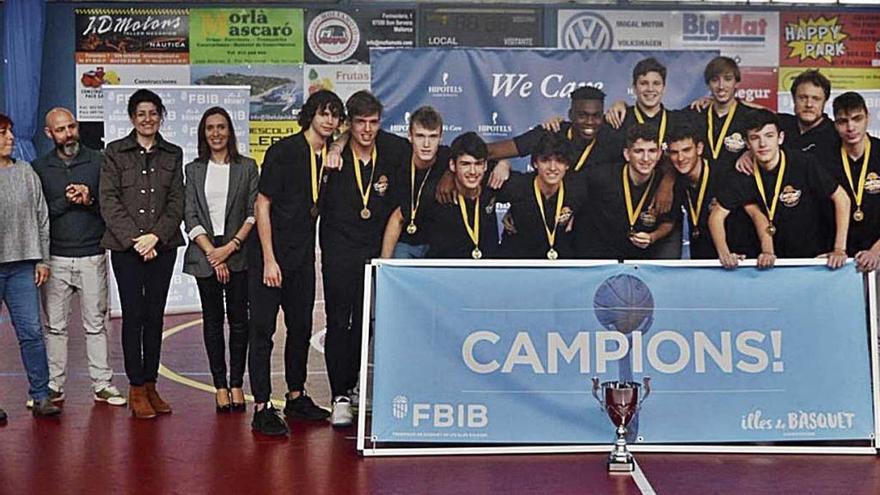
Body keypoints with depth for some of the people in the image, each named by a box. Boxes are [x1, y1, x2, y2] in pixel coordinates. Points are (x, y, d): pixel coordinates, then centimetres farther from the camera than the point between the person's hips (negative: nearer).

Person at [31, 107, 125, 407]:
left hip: (92, 256, -1)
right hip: (55, 258, 1)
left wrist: (89, 201, -15)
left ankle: (102, 385, 9)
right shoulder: (39, 168, 7)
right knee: (55, 326, 5)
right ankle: (53, 386, 13)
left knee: (96, 324, 3)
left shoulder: (98, 161, 4)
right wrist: (65, 201, -11)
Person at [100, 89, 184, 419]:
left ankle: (151, 385, 13)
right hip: (125, 247, -2)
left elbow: (177, 201, 4)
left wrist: (156, 235, -10)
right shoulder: (115, 152, 3)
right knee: (133, 316, -3)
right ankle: (136, 389, 4)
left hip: (163, 246, 2)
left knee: (155, 316, 6)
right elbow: (109, 201, -3)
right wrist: (134, 240, -12)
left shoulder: (173, 154, 10)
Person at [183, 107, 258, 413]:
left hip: (239, 253, -1)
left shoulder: (247, 167, 7)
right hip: (205, 254, 1)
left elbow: (253, 212, 1)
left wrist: (232, 246, -10)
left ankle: (236, 383, 7)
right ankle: (220, 385, 8)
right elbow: (190, 216, 3)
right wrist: (212, 252, -8)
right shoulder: (194, 170, 10)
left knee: (238, 318, -2)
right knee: (212, 319, 3)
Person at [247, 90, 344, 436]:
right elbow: (262, 205, -12)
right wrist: (269, 259, -16)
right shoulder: (284, 151, -11)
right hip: (269, 254, -7)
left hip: (303, 255, 7)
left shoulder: (330, 156, 7)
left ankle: (296, 397, 28)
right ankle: (262, 408, 1)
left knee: (301, 327, 14)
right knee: (262, 329, -3)